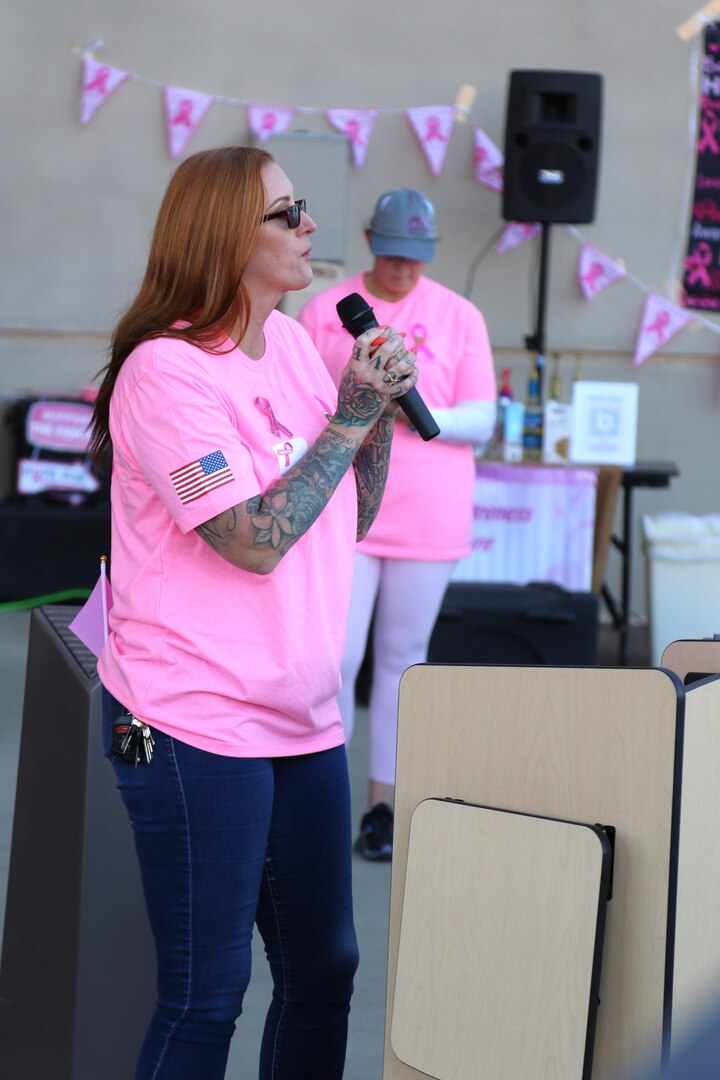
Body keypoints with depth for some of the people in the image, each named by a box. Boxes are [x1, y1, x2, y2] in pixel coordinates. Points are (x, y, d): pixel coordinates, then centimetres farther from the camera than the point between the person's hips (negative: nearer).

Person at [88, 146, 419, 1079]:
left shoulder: (293, 343, 9)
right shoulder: (164, 372, -15)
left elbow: (351, 521, 16)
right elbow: (257, 542, -21)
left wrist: (382, 410, 0)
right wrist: (350, 414, -14)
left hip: (302, 718, 8)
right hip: (195, 726, -8)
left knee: (324, 969, 13)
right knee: (204, 998, -1)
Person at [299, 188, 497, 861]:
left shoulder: (459, 318, 5)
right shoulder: (324, 310, 5)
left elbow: (482, 423, 2)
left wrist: (421, 414, -15)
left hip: (428, 514, 1)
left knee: (402, 658, 6)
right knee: (335, 657, -7)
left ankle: (383, 804, 14)